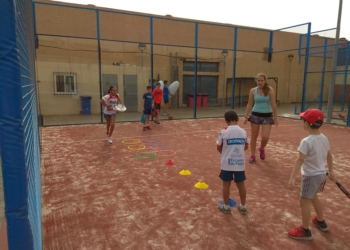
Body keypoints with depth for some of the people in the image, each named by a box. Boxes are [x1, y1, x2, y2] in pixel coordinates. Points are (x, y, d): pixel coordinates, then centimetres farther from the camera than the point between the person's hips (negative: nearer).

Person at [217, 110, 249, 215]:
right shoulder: (243, 132, -1)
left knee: (226, 184, 11)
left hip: (227, 163, -3)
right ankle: (243, 206, 28)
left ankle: (226, 206, 23)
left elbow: (219, 148, -4)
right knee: (241, 184, 16)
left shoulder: (224, 132, -11)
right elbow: (246, 147, 9)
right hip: (240, 162, 3)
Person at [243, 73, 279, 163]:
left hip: (267, 116, -1)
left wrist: (275, 117, -7)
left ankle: (262, 149, 27)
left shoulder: (270, 90, -7)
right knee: (254, 136, 8)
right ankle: (252, 155, 21)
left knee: (265, 137, -7)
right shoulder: (253, 90, -2)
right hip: (255, 115, 1)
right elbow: (249, 104, 4)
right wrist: (246, 116, 0)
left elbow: (273, 104, -6)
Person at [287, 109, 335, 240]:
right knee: (313, 197, 28)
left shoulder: (307, 141, -24)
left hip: (311, 176, -9)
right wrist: (331, 171, 26)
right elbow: (329, 156, 13)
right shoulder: (324, 138, 1)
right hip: (322, 174, 9)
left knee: (304, 202, 4)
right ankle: (321, 222, 45)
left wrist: (292, 178, -26)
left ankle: (305, 231, 15)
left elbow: (300, 161, -27)